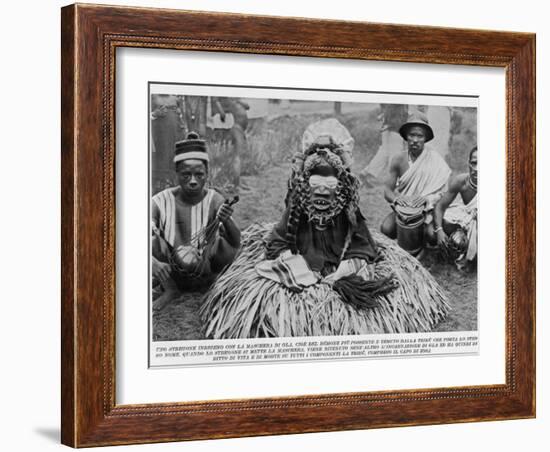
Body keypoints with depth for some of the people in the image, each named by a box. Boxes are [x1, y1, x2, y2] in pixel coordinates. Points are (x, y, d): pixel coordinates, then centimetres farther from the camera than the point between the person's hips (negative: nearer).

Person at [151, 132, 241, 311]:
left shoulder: (214, 201, -11)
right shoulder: (162, 202, -12)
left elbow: (236, 243, -20)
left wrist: (226, 222, -42)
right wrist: (153, 262, -43)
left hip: (203, 273, 0)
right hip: (170, 272, 1)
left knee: (226, 247, -29)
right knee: (151, 239, -25)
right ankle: (170, 289, -5)